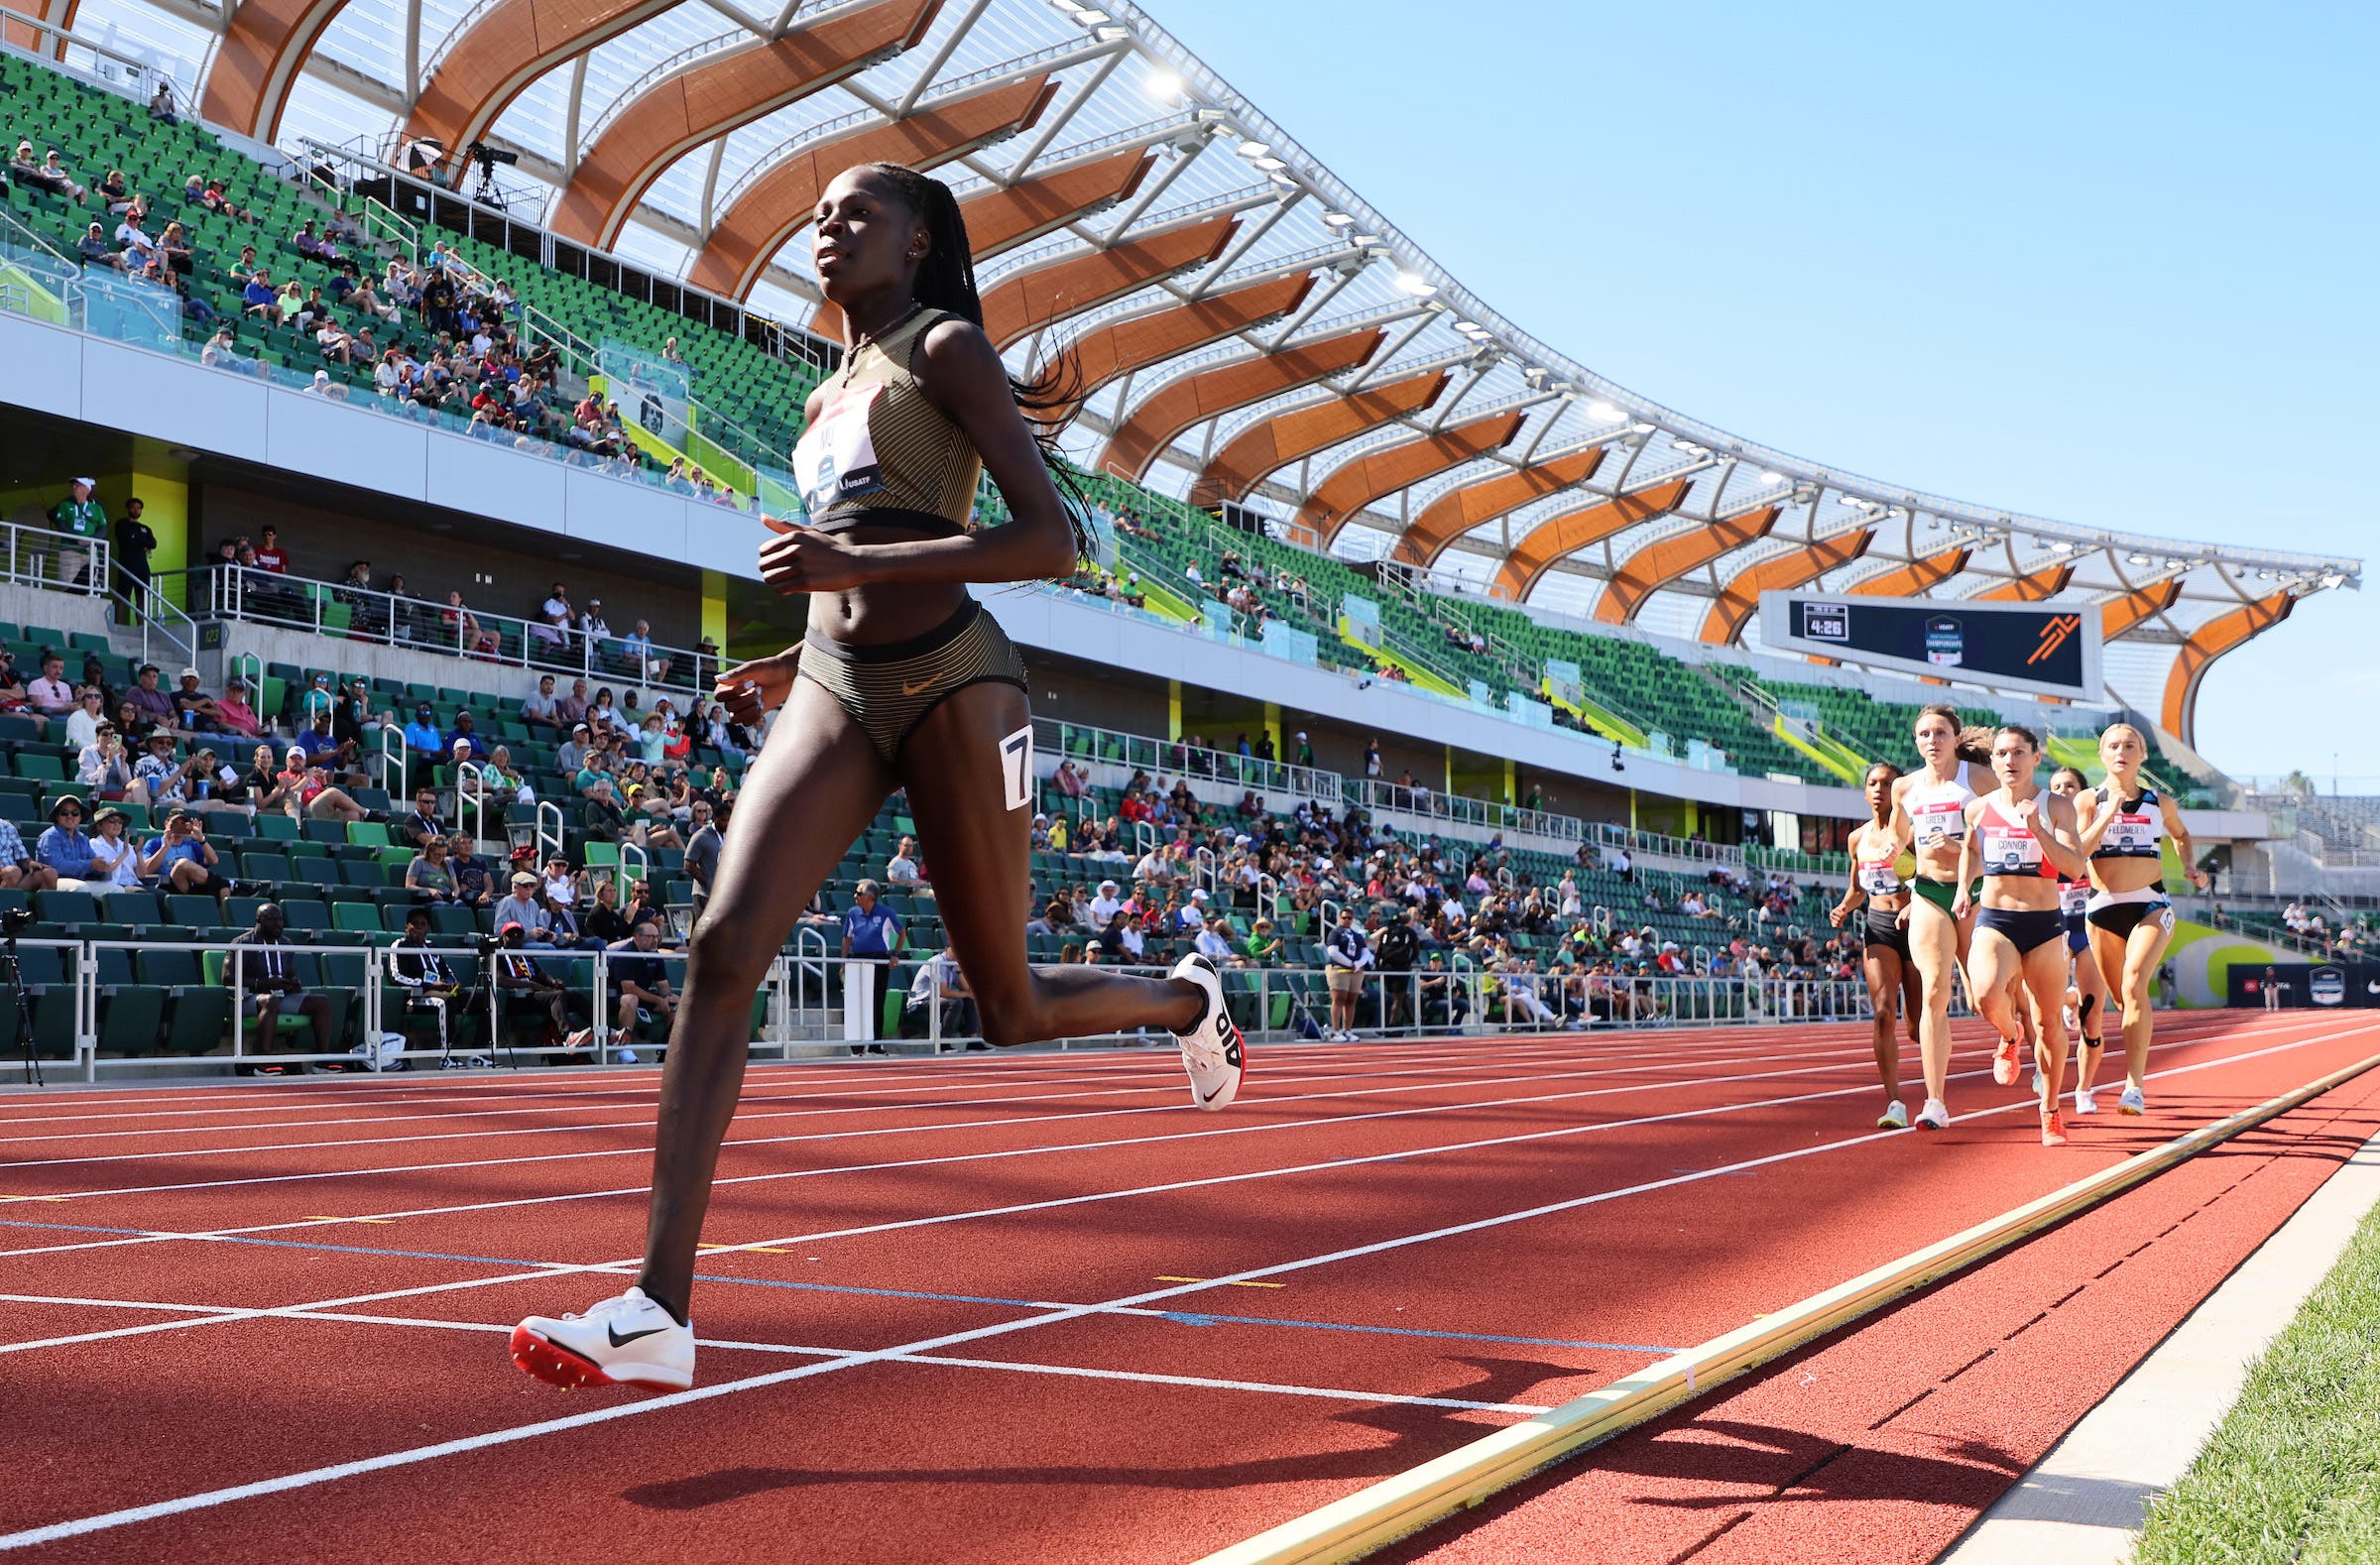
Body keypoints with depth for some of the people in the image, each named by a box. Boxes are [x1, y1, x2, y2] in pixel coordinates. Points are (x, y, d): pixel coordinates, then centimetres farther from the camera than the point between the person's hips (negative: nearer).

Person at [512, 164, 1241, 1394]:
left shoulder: (946, 349, -1)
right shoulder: (828, 399, 22)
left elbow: (1052, 541, -12)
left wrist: (858, 566, -21)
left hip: (951, 685, -6)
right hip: (837, 693, 6)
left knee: (1010, 1006, 6)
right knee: (722, 950, -16)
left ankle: (1184, 997, 42)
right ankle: (658, 1313, -22)